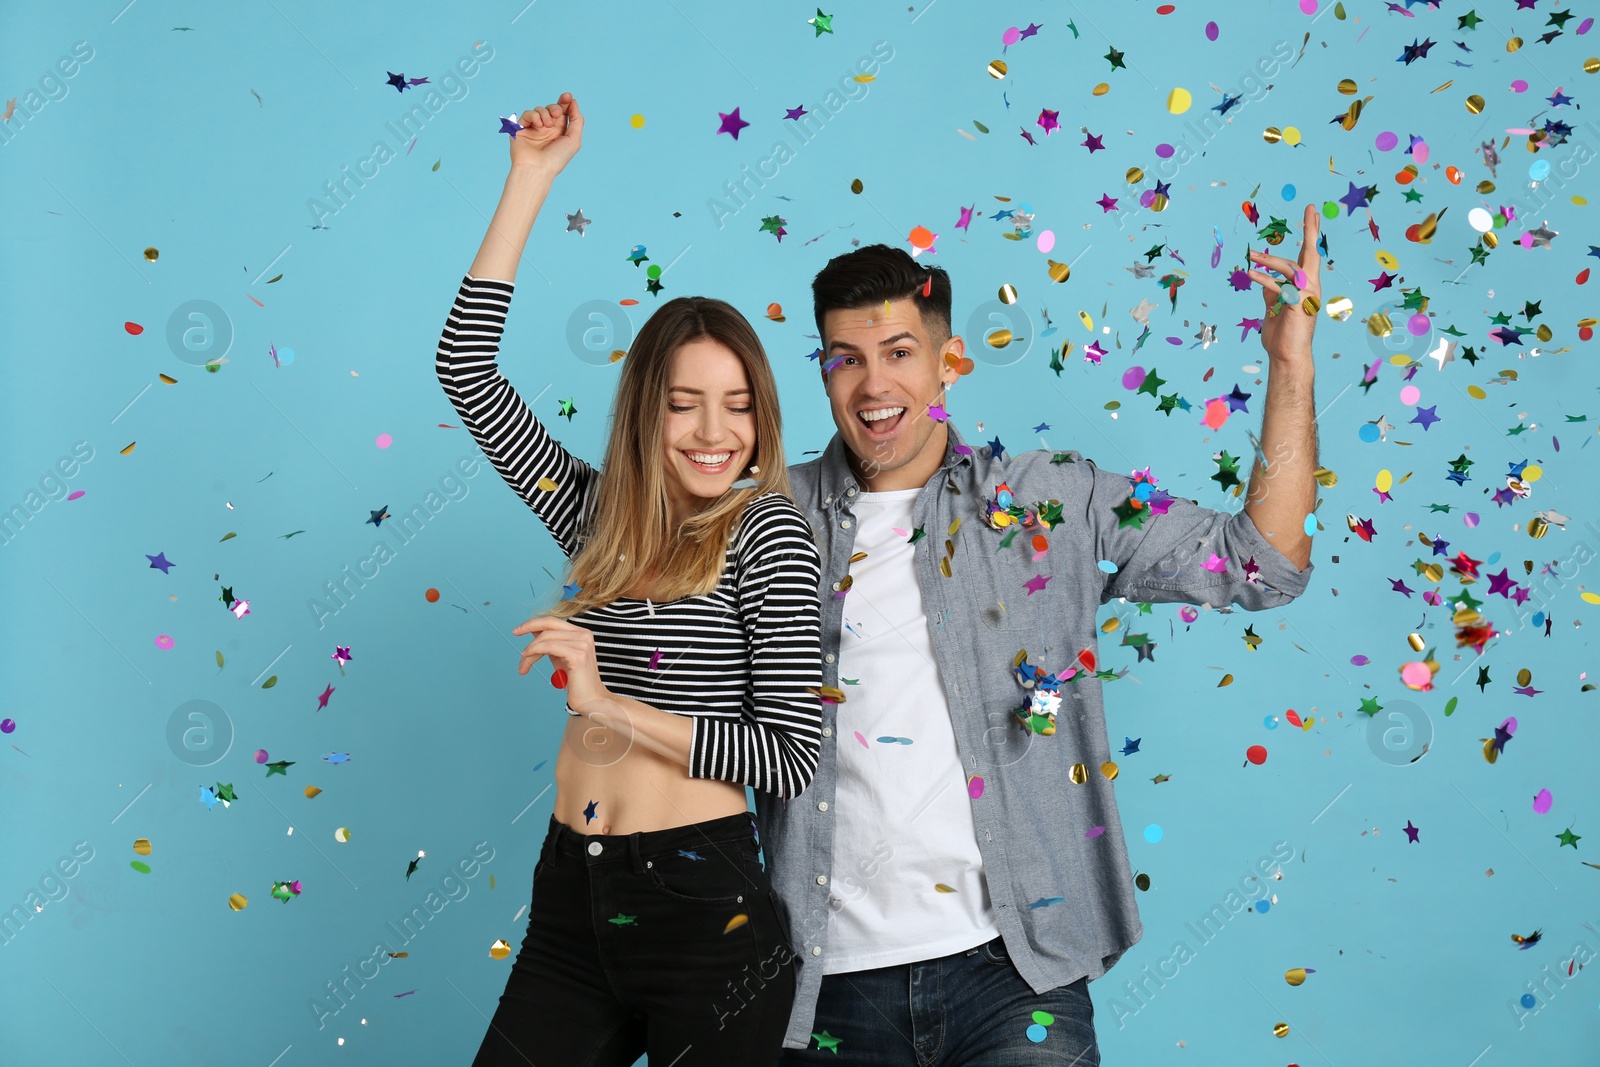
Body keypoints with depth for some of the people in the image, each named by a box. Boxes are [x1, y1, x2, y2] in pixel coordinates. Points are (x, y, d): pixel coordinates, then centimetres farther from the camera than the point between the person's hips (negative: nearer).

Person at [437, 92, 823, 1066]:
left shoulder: (768, 531, -7)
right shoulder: (598, 517, 8)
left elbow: (793, 756, -13)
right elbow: (468, 368, 7)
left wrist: (613, 707, -18)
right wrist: (531, 180, 5)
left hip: (701, 910, -5)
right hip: (572, 902, 5)